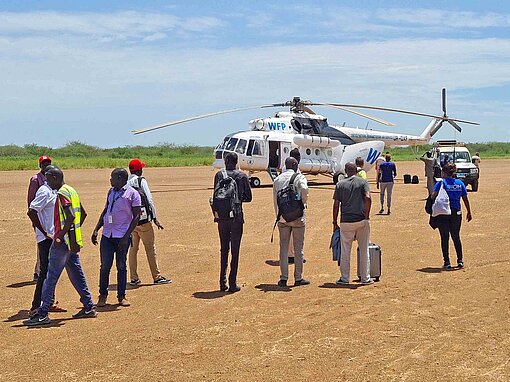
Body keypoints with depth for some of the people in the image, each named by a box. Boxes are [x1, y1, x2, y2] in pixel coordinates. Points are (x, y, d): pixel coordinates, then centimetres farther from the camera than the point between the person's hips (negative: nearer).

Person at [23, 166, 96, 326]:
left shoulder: (62, 193, -15)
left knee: (51, 277, -6)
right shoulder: (71, 191, 14)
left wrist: (60, 236, -20)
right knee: (76, 275, 15)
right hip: (73, 241, 10)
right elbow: (83, 214, 20)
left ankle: (42, 314, -3)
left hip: (63, 241, -10)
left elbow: (70, 217, -25)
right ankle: (89, 307, 19)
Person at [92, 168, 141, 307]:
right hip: (107, 235, 5)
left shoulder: (133, 194, -7)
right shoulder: (111, 192, 13)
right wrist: (96, 229, 10)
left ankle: (121, 296, 14)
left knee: (121, 267, 4)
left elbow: (136, 216, -9)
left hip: (122, 236, -5)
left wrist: (126, 237, -16)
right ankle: (103, 296, 14)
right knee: (105, 266, 4)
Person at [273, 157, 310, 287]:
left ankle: (284, 278, 6)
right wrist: (303, 203, -7)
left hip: (282, 217, 4)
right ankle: (298, 278, 7)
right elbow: (304, 189, -24)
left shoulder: (278, 179, 11)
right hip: (297, 217, -3)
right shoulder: (299, 177, -2)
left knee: (283, 247, 8)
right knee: (298, 248, 4)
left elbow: (275, 199, 12)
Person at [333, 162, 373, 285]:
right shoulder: (363, 182, 3)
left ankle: (345, 278, 11)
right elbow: (368, 198, -12)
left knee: (345, 251, 7)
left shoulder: (340, 184, 6)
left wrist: (335, 222, 8)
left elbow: (336, 205, 2)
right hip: (361, 220, 0)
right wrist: (366, 217, -5)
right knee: (364, 250, 8)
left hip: (346, 221, 0)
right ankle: (365, 278, 12)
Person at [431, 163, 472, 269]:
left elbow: (434, 196, -20)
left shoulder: (441, 183, -6)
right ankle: (460, 260, 16)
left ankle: (446, 262, 6)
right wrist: (469, 212, 16)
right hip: (456, 213, 3)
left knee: (445, 238, 5)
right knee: (456, 237, 16)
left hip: (443, 213, -3)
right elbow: (465, 199, 7)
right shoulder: (460, 183, 5)